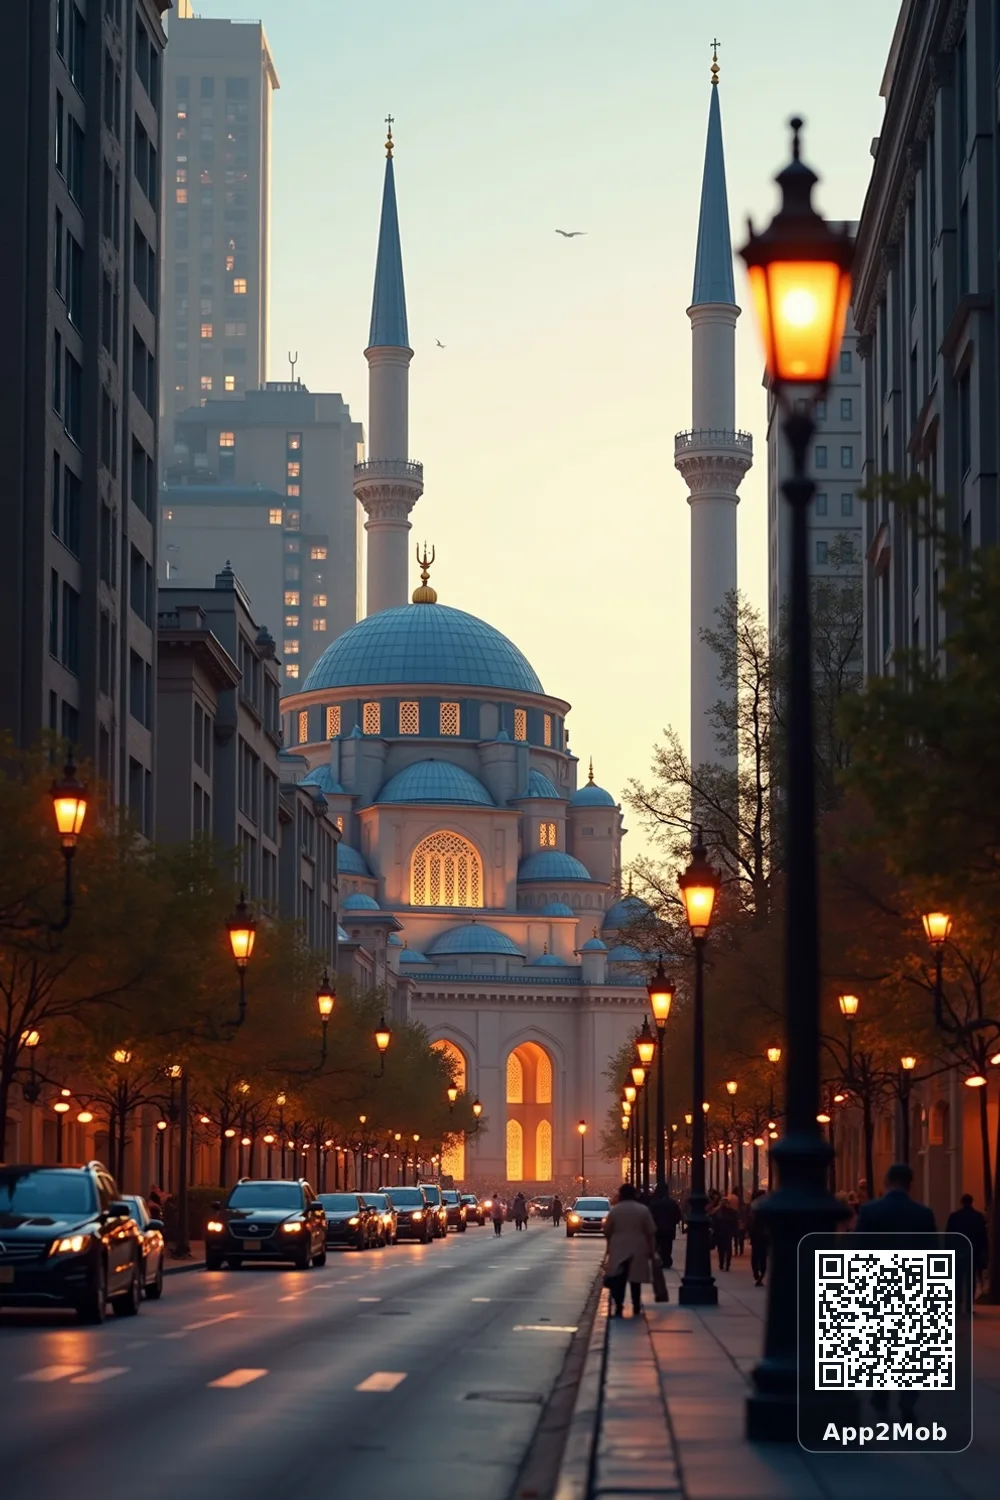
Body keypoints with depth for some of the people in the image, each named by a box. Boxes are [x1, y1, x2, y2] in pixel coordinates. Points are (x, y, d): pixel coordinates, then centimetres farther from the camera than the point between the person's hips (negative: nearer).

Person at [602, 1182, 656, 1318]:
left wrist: (610, 1246, 19)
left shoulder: (615, 1210, -1)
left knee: (619, 1280, 0)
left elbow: (607, 1231, 4)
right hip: (638, 1250, 1)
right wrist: (652, 1250, 4)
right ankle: (636, 1308, 18)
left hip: (618, 1249, -1)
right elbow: (651, 1232, -3)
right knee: (635, 1279, 13)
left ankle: (618, 1308, -11)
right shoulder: (643, 1210, -2)